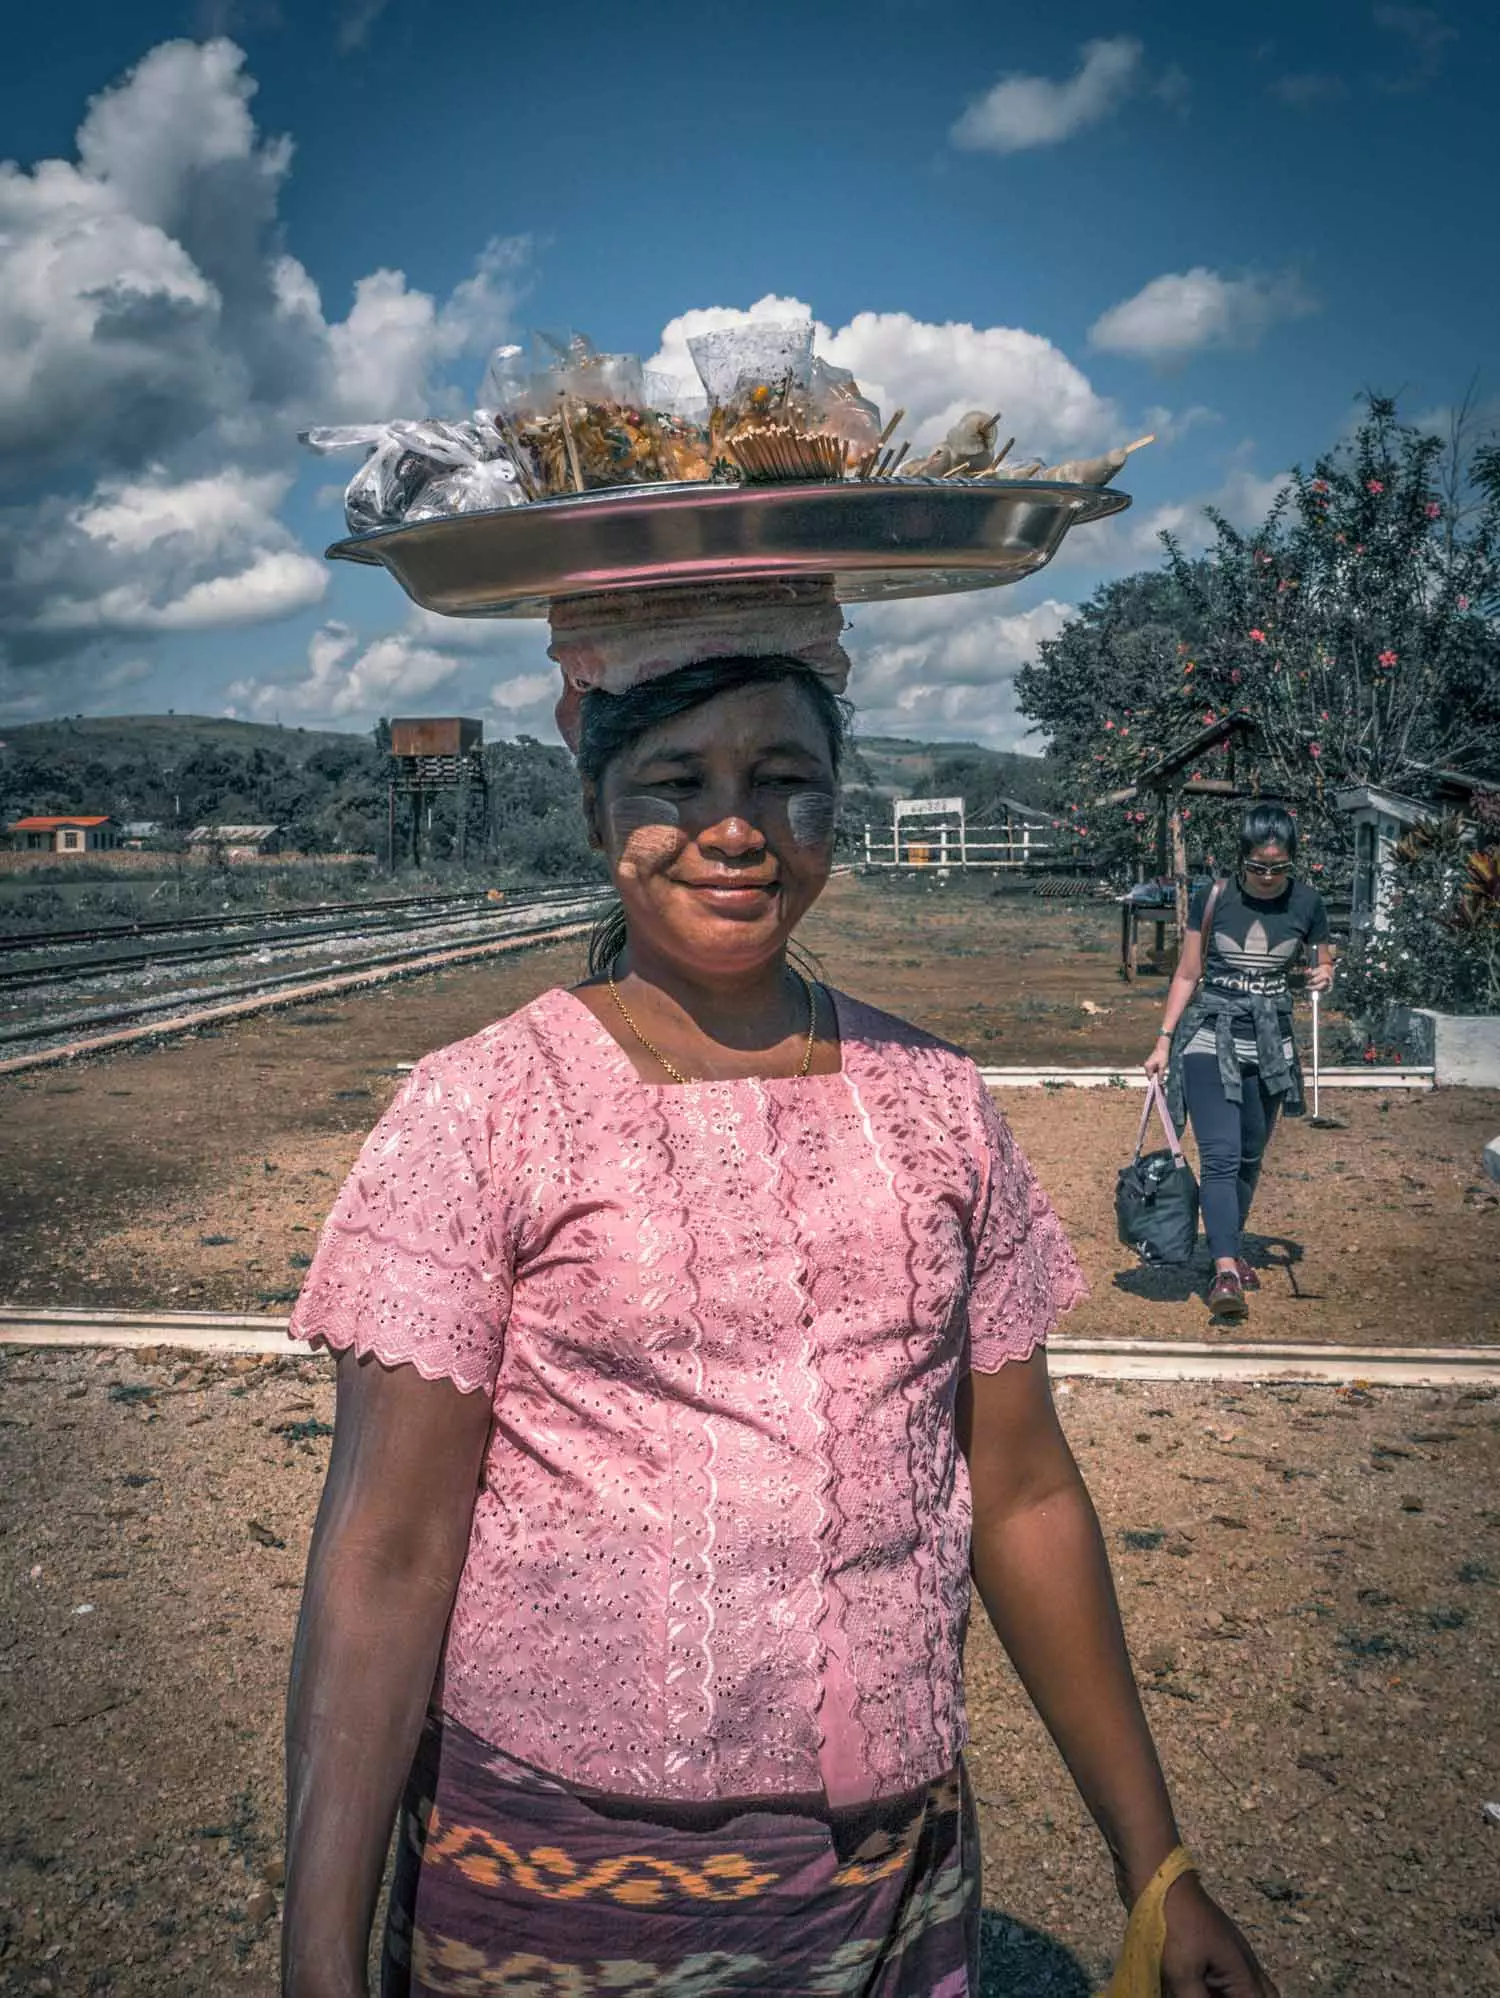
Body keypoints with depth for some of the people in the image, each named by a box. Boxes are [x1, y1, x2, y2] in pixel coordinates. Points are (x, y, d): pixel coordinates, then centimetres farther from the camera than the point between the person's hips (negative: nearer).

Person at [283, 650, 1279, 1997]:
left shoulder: (931, 1098, 0)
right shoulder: (480, 1111, -10)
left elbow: (1023, 1494, 5)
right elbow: (387, 1553, -13)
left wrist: (1156, 1870, 9)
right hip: (557, 1875, -3)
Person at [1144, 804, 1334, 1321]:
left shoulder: (1305, 903, -1)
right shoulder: (1213, 899, -7)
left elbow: (1324, 964, 13)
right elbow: (1187, 974, 1)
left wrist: (1324, 976, -12)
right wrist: (1164, 1042, -1)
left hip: (1269, 1044, 3)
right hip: (1210, 1038, -3)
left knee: (1250, 1158, 12)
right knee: (1220, 1155, -15)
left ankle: (1231, 1251, 29)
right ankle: (1225, 1271, -21)